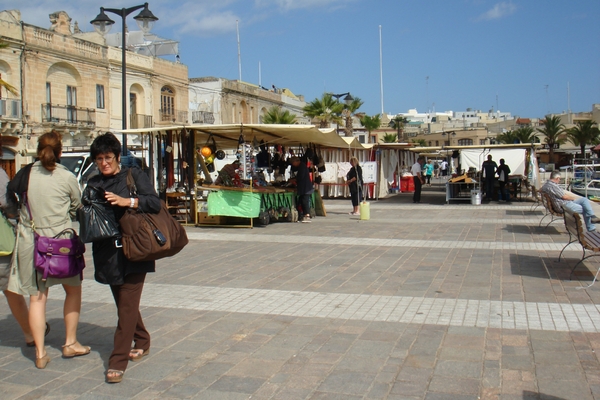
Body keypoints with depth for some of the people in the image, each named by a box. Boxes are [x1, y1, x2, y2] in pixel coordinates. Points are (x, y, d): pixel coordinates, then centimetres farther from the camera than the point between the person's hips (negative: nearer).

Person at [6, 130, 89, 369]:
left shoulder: (26, 174, -1)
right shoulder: (67, 177, -7)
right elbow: (76, 207, 7)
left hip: (29, 241, 2)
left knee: (37, 297, 9)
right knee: (73, 290, 17)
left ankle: (40, 353, 11)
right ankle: (70, 343, 21)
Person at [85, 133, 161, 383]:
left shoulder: (134, 175, 0)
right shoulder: (93, 184, 13)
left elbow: (155, 203, -11)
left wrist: (127, 201, -23)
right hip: (107, 253, 5)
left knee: (127, 306, -7)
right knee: (123, 304, 15)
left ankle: (118, 362, -4)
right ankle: (142, 343, 35)